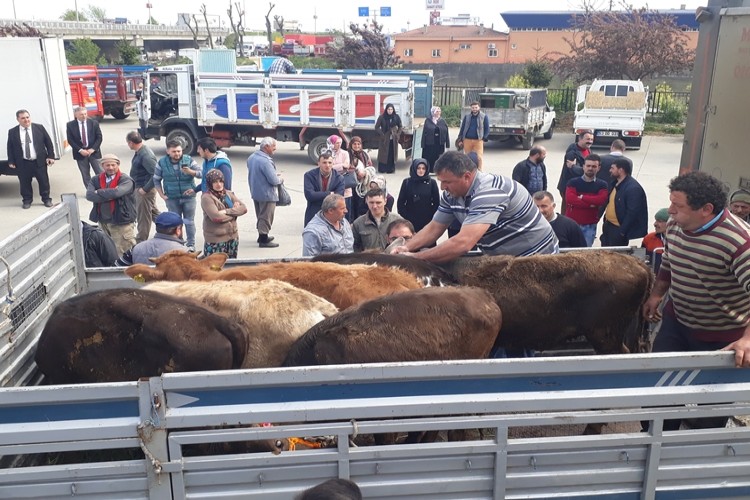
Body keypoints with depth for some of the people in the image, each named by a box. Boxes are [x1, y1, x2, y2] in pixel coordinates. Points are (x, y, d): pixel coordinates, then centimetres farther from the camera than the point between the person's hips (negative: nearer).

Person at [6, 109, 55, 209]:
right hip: (23, 163, 0)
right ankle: (27, 200, 21)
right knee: (25, 183, 5)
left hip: (39, 161, 0)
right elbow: (10, 148, 5)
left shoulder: (39, 128, 1)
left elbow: (48, 142, 3)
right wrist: (11, 161, 0)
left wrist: (51, 156, -2)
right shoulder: (12, 132, 1)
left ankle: (46, 199, 22)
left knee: (44, 182, 6)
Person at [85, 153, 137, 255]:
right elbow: (89, 195, -11)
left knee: (124, 253, -4)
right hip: (102, 222, 6)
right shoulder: (96, 180, 5)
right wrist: (109, 195, -19)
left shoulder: (125, 180, -9)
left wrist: (98, 192, -11)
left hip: (122, 222, -6)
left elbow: (116, 192, -27)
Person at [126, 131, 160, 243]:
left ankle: (141, 241, 18)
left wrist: (145, 189, -24)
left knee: (143, 216, 5)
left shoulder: (145, 156, -26)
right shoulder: (140, 151, 4)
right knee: (153, 212, 21)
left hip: (144, 190, -10)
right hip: (140, 187, 10)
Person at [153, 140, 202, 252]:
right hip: (172, 199, 1)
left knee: (189, 221, 4)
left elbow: (201, 174, -6)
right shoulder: (161, 163, -2)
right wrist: (162, 195, 1)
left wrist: (190, 172, -25)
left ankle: (191, 245, 16)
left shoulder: (189, 160, -4)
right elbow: (156, 180, 7)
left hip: (189, 197, -1)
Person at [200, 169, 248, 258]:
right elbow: (216, 217, -22)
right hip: (215, 240, -6)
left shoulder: (229, 194, 9)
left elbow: (243, 208, -1)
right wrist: (235, 211, -9)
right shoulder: (206, 197, -10)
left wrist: (227, 211, -16)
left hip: (233, 237, 6)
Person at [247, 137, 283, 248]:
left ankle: (262, 235, 33)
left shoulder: (252, 157, 4)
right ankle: (263, 240, 10)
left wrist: (274, 174, 8)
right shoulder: (265, 161, -26)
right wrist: (280, 179, -3)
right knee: (266, 217, 3)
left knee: (260, 216, 21)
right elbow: (274, 180, -25)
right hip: (266, 194, -9)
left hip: (255, 192, 9)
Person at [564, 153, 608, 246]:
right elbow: (569, 199, -17)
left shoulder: (602, 185, 4)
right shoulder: (573, 182, -1)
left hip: (590, 226, 1)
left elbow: (601, 200, -15)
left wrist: (582, 197, -14)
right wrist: (591, 204, -17)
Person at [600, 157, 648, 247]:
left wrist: (622, 231, -22)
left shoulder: (633, 188, -22)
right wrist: (605, 222, 13)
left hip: (619, 229, -9)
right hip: (608, 225, 9)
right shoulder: (615, 183, 7)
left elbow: (632, 213, -24)